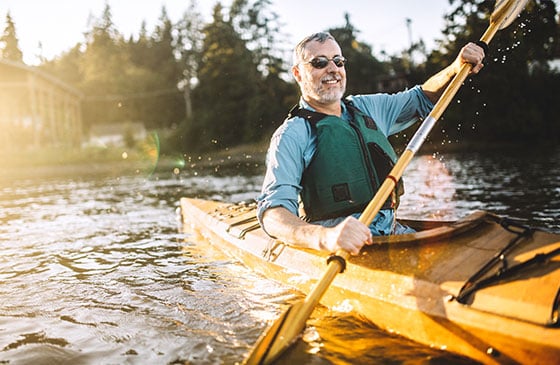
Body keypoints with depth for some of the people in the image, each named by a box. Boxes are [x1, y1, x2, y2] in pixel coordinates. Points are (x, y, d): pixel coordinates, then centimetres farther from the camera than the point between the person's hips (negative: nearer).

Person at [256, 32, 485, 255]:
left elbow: (422, 99, 33)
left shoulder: (367, 108, 17)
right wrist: (325, 237, -39)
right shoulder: (293, 135, -4)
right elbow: (272, 212, -18)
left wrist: (457, 68, 13)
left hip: (391, 231, 8)